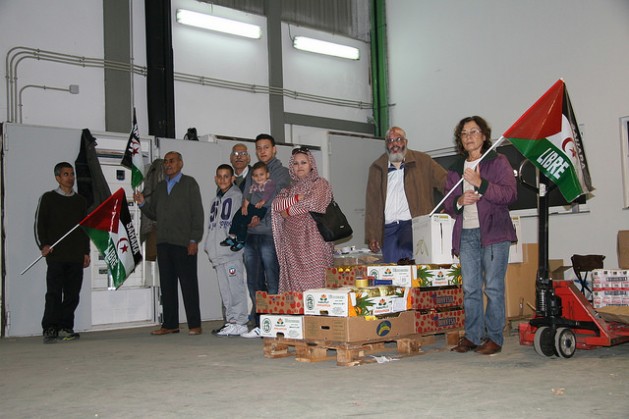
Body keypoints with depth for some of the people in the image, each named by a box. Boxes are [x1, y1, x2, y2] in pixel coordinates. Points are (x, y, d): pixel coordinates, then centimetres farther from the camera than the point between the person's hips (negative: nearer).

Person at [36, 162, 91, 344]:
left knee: (72, 294, 2)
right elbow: (39, 224, 3)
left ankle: (65, 328, 8)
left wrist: (86, 252, 13)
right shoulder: (48, 198, 7)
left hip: (76, 256, 4)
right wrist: (43, 245, -10)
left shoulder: (80, 201, 17)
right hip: (56, 255, -4)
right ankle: (50, 329, -7)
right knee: (54, 293, -8)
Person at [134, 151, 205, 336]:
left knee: (188, 284, -3)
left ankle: (194, 325, 1)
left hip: (184, 244, -6)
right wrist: (142, 203, 1)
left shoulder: (189, 183, 3)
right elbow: (154, 214, 21)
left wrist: (194, 240, -12)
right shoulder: (160, 187, 20)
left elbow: (197, 213, -4)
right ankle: (170, 324, 12)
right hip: (163, 243, 6)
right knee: (167, 285, 6)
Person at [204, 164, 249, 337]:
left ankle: (240, 322, -5)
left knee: (235, 287, -8)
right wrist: (209, 247, 14)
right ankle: (231, 321, 15)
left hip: (232, 251, -8)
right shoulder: (216, 200, 22)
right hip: (218, 253, 8)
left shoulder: (237, 195, -3)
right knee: (225, 290, 10)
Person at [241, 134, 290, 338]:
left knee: (273, 281, -7)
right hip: (250, 235, 6)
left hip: (270, 234, -6)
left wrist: (261, 217, -14)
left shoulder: (283, 173, 4)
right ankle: (259, 325, 14)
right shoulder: (252, 174, 21)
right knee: (254, 282, 7)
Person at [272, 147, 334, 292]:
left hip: (313, 240, -4)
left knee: (314, 279, -10)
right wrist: (297, 198, -8)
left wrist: (288, 209, 2)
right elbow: (276, 204, 5)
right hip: (293, 243, 5)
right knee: (294, 282, -2)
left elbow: (312, 204, -10)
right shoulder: (290, 188, 21)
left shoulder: (320, 184, 6)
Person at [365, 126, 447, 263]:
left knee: (405, 254, -32)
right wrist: (371, 236, 7)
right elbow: (372, 205, 13)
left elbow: (446, 182, 2)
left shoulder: (422, 161, 7)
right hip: (387, 228, 3)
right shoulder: (376, 168, 14)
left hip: (412, 223, -3)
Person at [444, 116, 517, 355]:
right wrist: (459, 201, -4)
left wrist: (480, 183, -17)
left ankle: (494, 338, 3)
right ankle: (472, 336, 11)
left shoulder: (498, 162, 4)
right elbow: (448, 204, 19)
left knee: (493, 287, -4)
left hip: (494, 233, -4)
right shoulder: (455, 169, 18)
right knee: (470, 288, 4)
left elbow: (510, 194, -8)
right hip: (466, 234, 5)